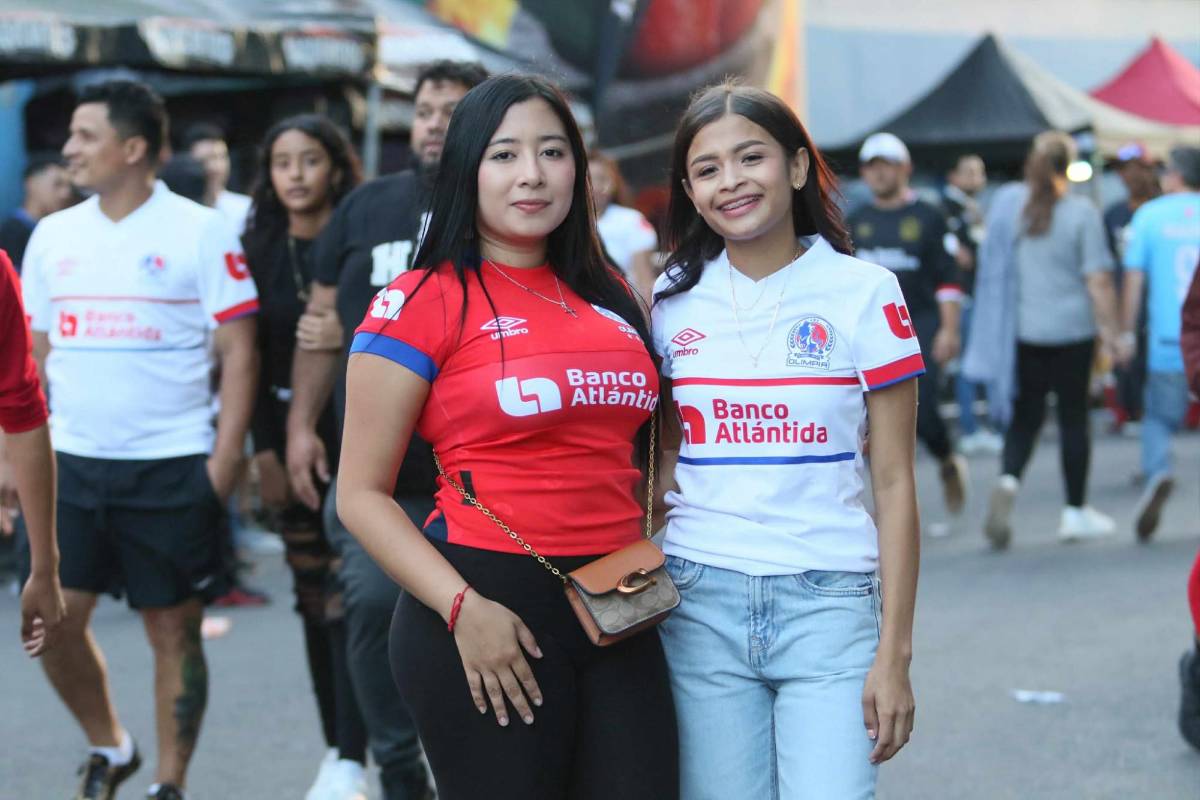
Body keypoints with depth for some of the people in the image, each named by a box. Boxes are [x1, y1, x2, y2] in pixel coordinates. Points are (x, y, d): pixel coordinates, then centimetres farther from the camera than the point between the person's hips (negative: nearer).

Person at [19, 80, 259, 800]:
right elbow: (33, 351, 15)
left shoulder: (201, 233, -5)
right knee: (53, 619, 2)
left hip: (171, 466, -4)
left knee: (174, 630, 3)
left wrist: (226, 457, -13)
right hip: (72, 462, 4)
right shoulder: (53, 235, 9)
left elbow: (239, 348, -6)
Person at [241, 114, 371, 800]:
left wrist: (352, 336, -23)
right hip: (290, 430, 4)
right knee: (314, 598, 6)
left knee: (351, 594, -12)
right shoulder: (260, 249, 8)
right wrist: (265, 448, 2)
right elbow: (252, 357, 7)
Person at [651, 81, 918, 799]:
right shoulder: (674, 300, 8)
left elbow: (895, 484, 0)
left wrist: (895, 652, -5)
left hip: (827, 604, -2)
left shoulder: (863, 293, 0)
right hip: (700, 603, 2)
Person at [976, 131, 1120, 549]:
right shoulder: (1082, 213, -9)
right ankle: (1075, 511, 16)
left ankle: (1008, 480, -17)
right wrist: (1110, 333, -4)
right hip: (1070, 328, -3)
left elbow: (991, 263, 13)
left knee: (1024, 416, 10)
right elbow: (1098, 281, -11)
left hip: (1019, 330, 3)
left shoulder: (1006, 202, 1)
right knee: (1073, 417, 9)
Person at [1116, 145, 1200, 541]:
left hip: (1167, 342, -1)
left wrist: (1127, 333, 5)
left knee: (1159, 417, 9)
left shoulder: (1149, 215, 1)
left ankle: (1158, 471, -18)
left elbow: (1134, 279, 0)